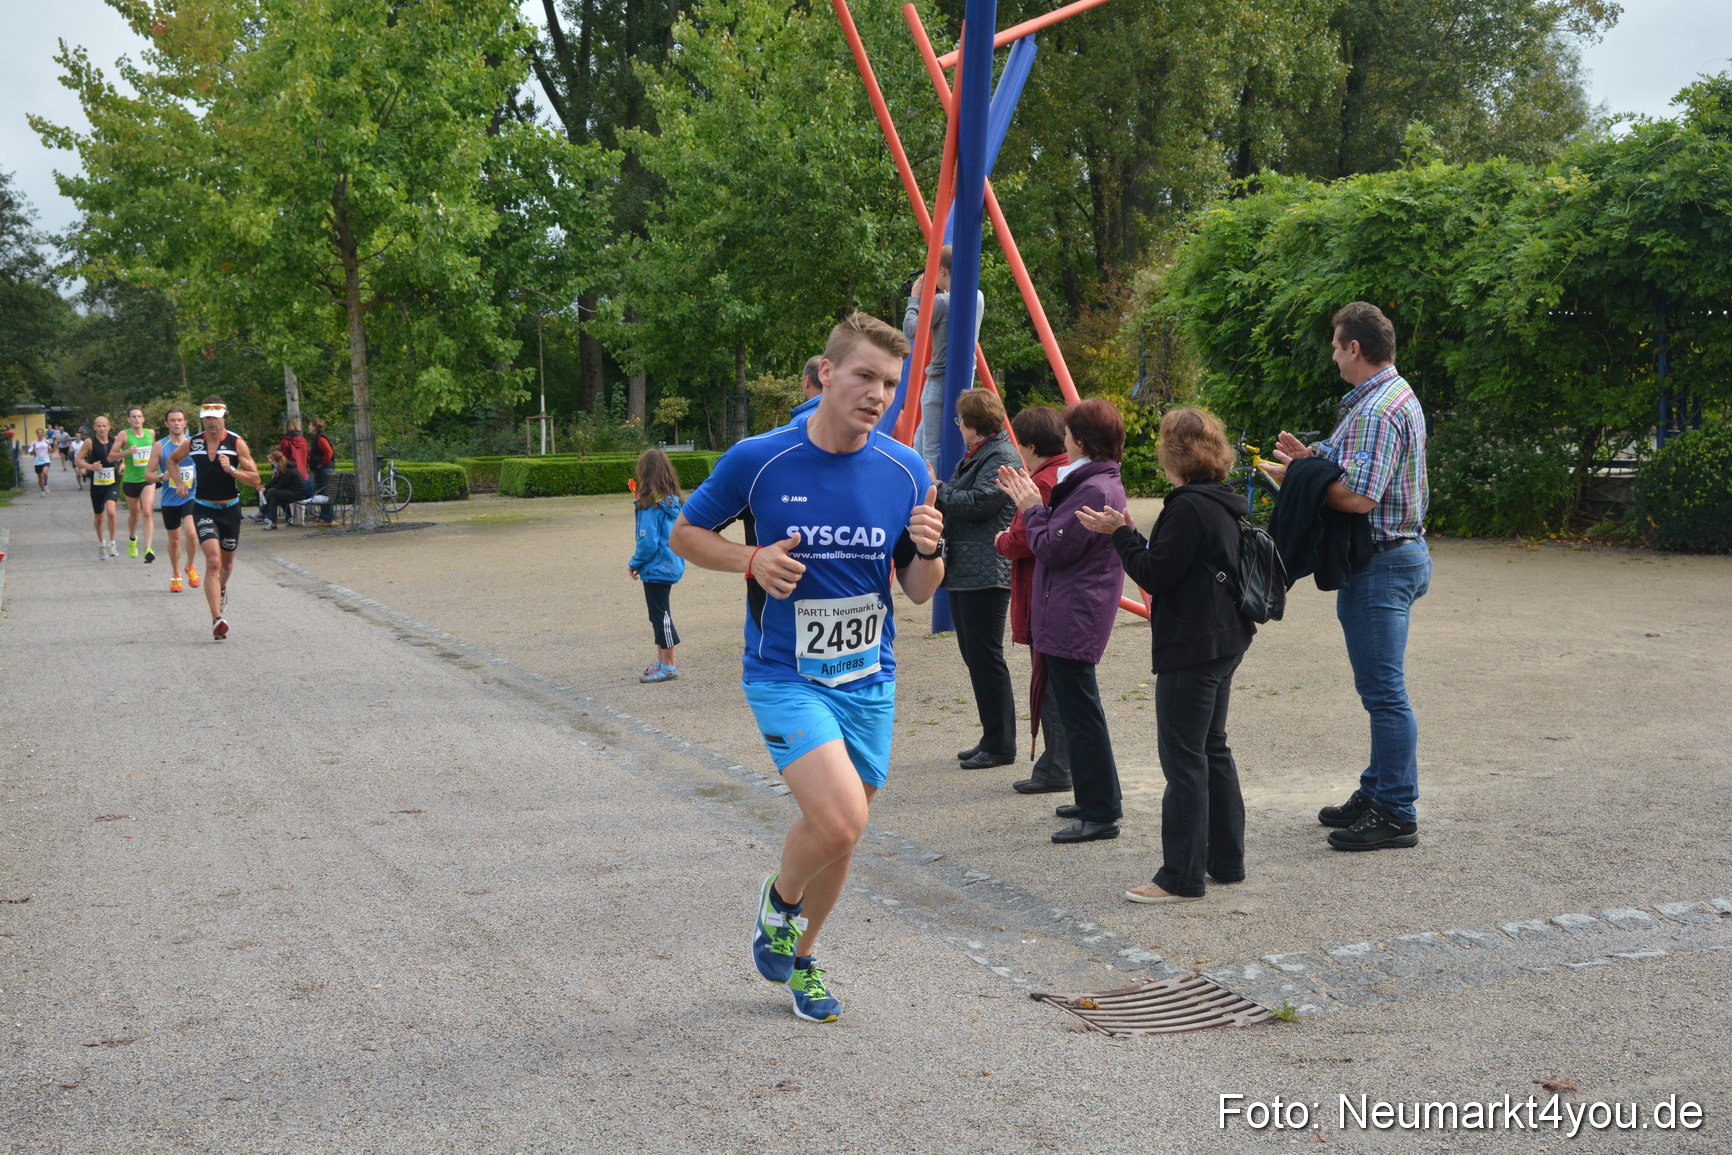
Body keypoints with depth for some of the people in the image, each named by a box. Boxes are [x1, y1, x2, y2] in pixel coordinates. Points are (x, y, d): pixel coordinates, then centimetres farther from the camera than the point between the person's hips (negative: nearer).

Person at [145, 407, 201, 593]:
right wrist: (161, 477, -19)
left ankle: (190, 567, 5)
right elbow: (148, 474, 1)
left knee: (191, 532, -21)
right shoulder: (160, 446, 0)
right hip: (169, 500, 1)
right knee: (174, 539, 10)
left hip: (191, 496, -1)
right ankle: (175, 576, 31)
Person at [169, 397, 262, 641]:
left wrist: (231, 470, -23)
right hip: (204, 509, -1)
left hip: (230, 509, 1)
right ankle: (217, 620, -24)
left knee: (227, 562, 18)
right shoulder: (192, 443, -1)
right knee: (213, 561, -19)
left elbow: (255, 479, -9)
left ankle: (222, 589, 54)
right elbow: (172, 460, 21)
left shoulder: (236, 443, -7)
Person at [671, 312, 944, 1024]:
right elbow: (685, 533, 2)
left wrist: (930, 549, -17)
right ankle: (780, 901, 12)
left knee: (839, 836, 14)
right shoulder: (757, 460, -12)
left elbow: (919, 592, 5)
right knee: (840, 820, -21)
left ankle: (801, 955, 40)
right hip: (785, 675, -4)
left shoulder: (906, 471, -3)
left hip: (869, 677, 4)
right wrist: (751, 561, -16)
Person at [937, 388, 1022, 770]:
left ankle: (1001, 744, -4)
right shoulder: (973, 457, 21)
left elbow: (978, 502, -21)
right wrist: (939, 495, 2)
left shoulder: (1002, 458, -10)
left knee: (985, 657, -9)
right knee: (974, 656, 12)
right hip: (963, 572, 11)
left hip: (986, 575, -11)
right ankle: (992, 738, 19)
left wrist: (938, 491, -10)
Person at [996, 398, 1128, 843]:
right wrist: (1033, 504, 11)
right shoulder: (1101, 483, 14)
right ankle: (1099, 798, 28)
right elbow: (1063, 537, 16)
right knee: (1079, 710, 19)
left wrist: (1031, 508, -6)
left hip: (1073, 619, -11)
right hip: (1072, 617, 11)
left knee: (1080, 714, -6)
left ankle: (1100, 814, -2)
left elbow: (1052, 548, -20)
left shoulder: (1094, 491, -19)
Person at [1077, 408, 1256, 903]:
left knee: (1183, 757, -5)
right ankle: (1226, 860, 25)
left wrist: (1119, 534, -10)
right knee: (1213, 750, 17)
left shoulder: (1189, 507, -18)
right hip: (1224, 642, 10)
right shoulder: (1223, 505, 13)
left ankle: (1181, 876, -1)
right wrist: (1130, 535, 11)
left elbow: (1156, 574, -20)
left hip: (1191, 649, -10)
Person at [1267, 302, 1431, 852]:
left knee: (1384, 690, -7)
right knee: (1381, 688, 18)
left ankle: (1397, 815, -2)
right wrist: (1312, 457, 15)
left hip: (1381, 563, -11)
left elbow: (1358, 496, -26)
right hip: (1402, 553, 11)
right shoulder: (1398, 395, 16)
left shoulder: (1375, 410, -19)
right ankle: (1378, 792, 27)